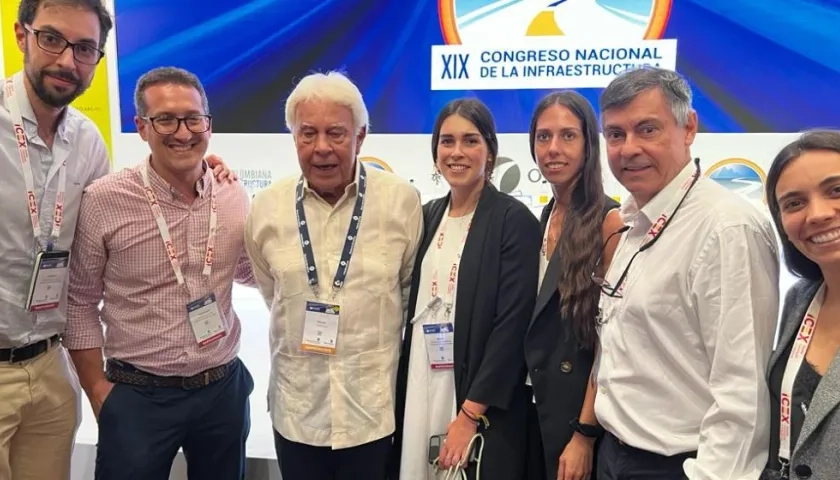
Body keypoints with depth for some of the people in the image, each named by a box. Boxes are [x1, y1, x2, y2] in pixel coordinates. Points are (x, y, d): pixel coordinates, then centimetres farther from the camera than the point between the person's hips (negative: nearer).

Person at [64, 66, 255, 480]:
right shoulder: (103, 200, -11)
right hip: (136, 396, -3)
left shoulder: (234, 197, -3)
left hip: (224, 389, 4)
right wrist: (98, 390, -3)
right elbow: (80, 302, -3)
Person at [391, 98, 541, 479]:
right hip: (418, 392, 5)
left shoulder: (514, 220, -9)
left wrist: (471, 414, -16)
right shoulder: (427, 216, 8)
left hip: (481, 409, -5)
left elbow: (512, 326, -14)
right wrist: (400, 396, 9)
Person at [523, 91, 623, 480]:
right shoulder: (546, 217, 7)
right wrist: (531, 390, 8)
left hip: (578, 406, -7)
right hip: (536, 400, 7)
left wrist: (585, 433, -18)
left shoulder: (608, 220, -15)